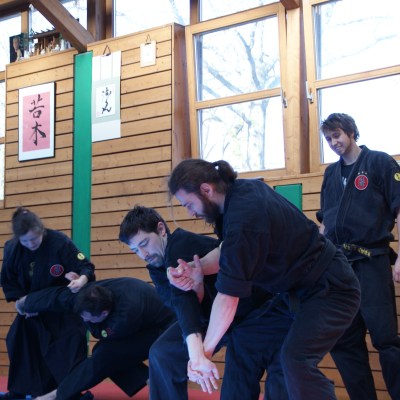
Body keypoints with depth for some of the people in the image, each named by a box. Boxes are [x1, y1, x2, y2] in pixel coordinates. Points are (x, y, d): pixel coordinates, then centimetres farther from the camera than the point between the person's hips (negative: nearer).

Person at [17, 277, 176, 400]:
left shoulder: (126, 316, -40)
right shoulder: (93, 292, -21)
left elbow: (100, 333, -18)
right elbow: (57, 296, -9)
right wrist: (25, 303, 1)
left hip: (161, 329, -8)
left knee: (106, 354, -19)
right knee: (104, 352, -3)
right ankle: (148, 380, -1)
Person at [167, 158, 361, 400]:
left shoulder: (242, 220, -30)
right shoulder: (245, 188, -2)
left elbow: (228, 297, -28)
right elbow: (231, 252, 9)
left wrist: (203, 353, -21)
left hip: (331, 290, -10)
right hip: (306, 287, 10)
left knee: (296, 359, -27)